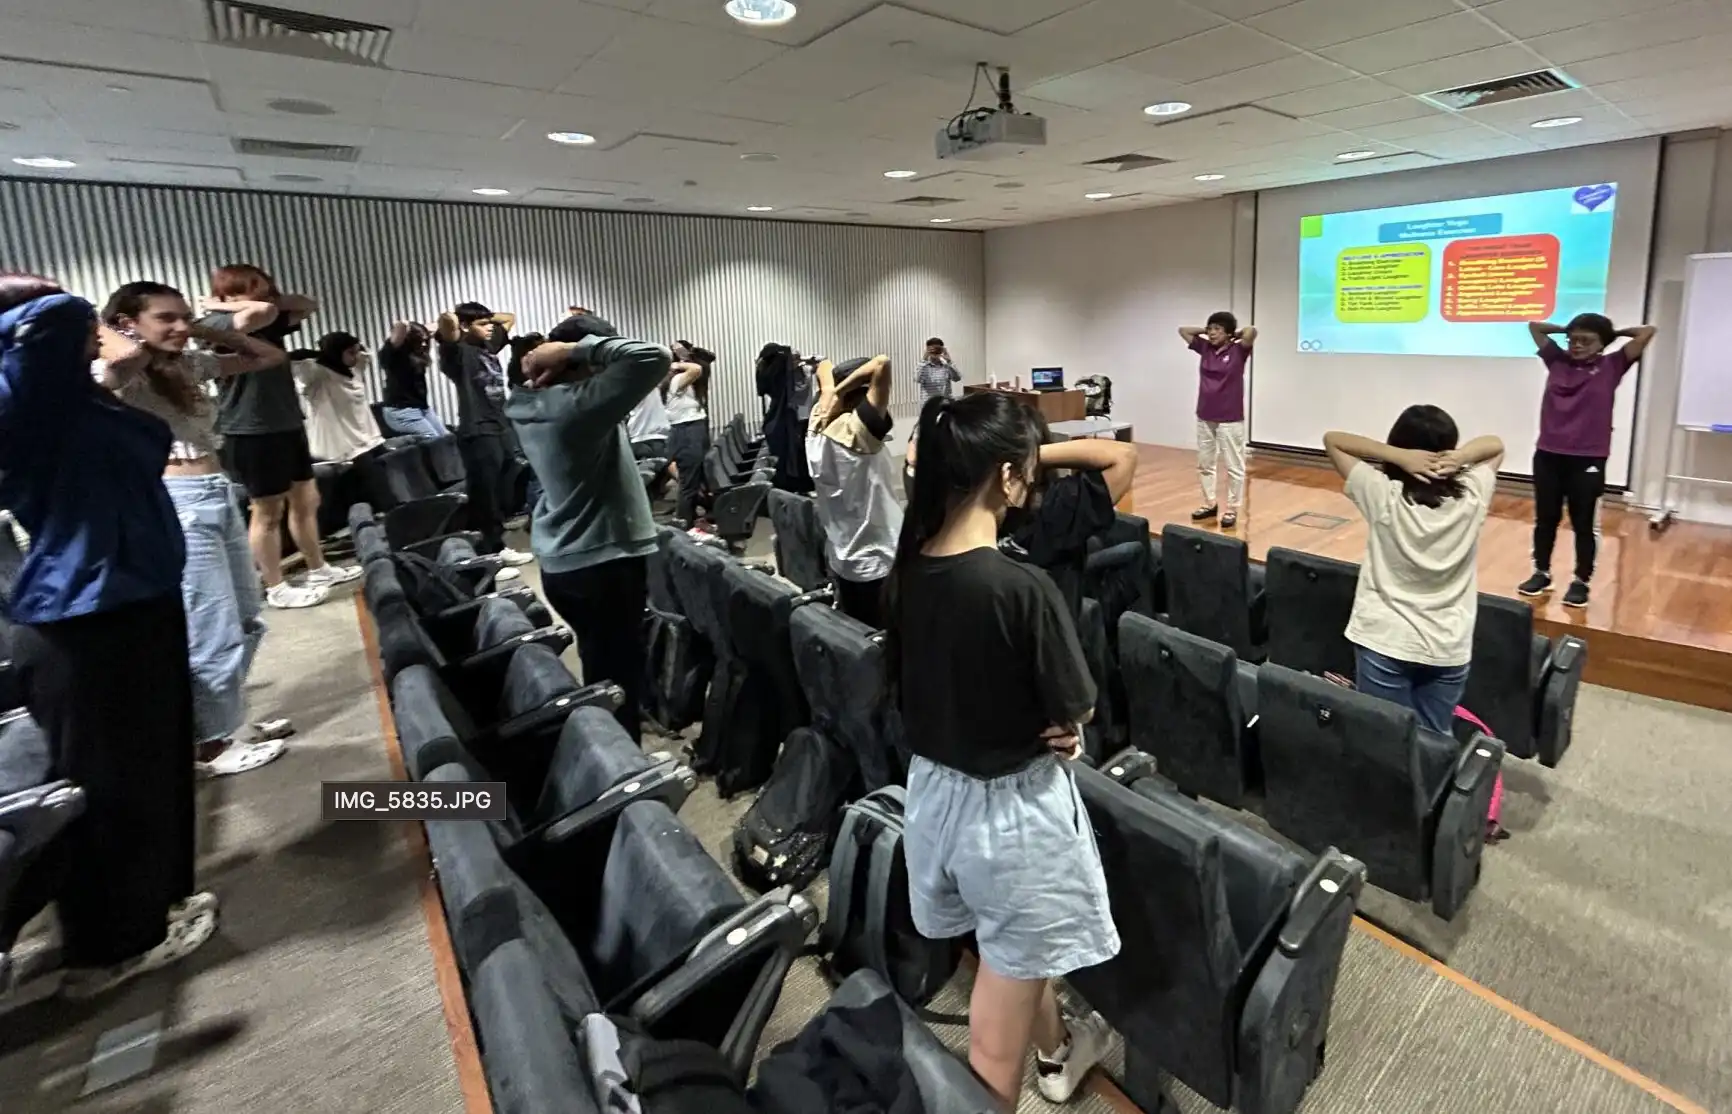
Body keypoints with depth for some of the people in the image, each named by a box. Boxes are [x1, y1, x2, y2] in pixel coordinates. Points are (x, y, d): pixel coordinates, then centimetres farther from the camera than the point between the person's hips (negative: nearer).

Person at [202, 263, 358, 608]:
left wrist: (274, 299, 3)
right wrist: (222, 305, -12)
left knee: (306, 501, 16)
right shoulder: (215, 325, -13)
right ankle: (276, 589, 12)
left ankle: (318, 569, 30)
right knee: (268, 512, 1)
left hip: (288, 424, 8)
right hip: (251, 432, -8)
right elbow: (261, 312, -31)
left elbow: (309, 306, 15)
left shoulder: (268, 324, 11)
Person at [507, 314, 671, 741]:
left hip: (562, 563, 10)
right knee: (619, 680, 3)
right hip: (604, 565, -9)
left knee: (601, 674, 25)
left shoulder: (528, 403, 3)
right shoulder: (580, 405, -23)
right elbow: (654, 358, -28)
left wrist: (541, 366, 3)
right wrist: (579, 348, -21)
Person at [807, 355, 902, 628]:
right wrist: (839, 392, -19)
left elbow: (825, 366, 13)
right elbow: (881, 364, -31)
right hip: (875, 562, -8)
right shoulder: (858, 430, -22)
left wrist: (829, 391, -7)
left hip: (842, 558, 8)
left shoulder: (820, 427, 0)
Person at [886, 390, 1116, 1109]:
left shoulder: (908, 569, -7)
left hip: (933, 788, 7)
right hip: (1011, 807, -7)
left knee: (1020, 952, 35)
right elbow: (1074, 714, -17)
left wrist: (1025, 719, -3)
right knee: (996, 1038, 15)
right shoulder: (1022, 587, -28)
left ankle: (1057, 1052, 62)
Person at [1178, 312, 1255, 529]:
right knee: (1204, 464, 14)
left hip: (1230, 419, -6)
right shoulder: (1204, 348, 5)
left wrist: (1235, 335, -7)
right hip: (1204, 417, 6)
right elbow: (1183, 331, 12)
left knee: (1234, 467, 2)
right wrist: (1204, 331, 5)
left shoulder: (1238, 351, -7)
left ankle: (1232, 510, 10)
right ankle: (1210, 504, 27)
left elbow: (1251, 332, -25)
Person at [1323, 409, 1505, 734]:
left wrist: (1398, 455, -16)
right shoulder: (1471, 497, -7)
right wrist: (1461, 457, -9)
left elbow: (1332, 439, -6)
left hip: (1385, 644, -3)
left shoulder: (1383, 495, -15)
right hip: (1449, 650, 3)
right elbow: (1495, 445, 13)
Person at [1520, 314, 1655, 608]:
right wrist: (1566, 329, 10)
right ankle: (1541, 573, 25)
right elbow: (1534, 326, 13)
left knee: (1584, 524, 7)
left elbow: (1647, 332, -5)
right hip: (1548, 455, 2)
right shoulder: (1557, 361, 7)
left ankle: (1581, 581, 18)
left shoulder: (1611, 366, 2)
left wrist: (1614, 332, 7)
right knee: (1545, 519, 12)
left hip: (1588, 460, -2)